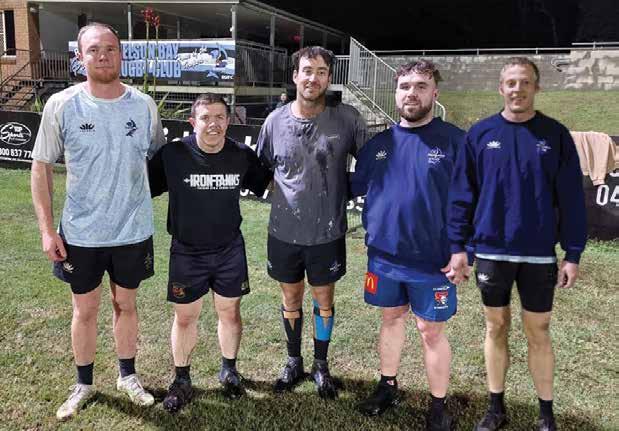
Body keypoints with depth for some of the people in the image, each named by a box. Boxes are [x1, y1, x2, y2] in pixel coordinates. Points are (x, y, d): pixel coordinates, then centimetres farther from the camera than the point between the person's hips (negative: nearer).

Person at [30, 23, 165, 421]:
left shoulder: (144, 105, -5)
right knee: (85, 309, 13)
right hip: (80, 233, -1)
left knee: (126, 304, 16)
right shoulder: (61, 105, -8)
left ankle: (128, 375, 35)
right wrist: (47, 228, -6)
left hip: (134, 231, 1)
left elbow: (159, 160, 8)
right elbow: (41, 166, -3)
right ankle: (84, 384, 33)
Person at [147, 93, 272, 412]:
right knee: (185, 317, 10)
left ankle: (229, 370, 38)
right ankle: (182, 380, 32)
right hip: (186, 252, -1)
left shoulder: (243, 156, -7)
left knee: (230, 313, 14)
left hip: (230, 250, 2)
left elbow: (269, 185, 9)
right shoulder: (172, 155, -15)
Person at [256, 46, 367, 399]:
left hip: (328, 233, -1)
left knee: (324, 299, 13)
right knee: (291, 298, 16)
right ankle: (294, 362, 38)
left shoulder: (347, 118, -9)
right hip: (284, 231, 2)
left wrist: (344, 189, -5)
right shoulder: (276, 120, -3)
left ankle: (321, 365, 35)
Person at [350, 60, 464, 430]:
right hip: (383, 255, 4)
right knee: (391, 320, 19)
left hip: (433, 260, -4)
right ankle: (388, 386, 38)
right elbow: (353, 187, 14)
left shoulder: (454, 140, -8)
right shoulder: (378, 143, 5)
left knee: (432, 331, 8)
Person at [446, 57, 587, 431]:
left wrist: (573, 254, -4)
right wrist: (458, 246, -2)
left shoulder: (556, 135, -1)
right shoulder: (480, 133, 0)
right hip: (491, 251, 1)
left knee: (538, 333, 9)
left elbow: (571, 197, -1)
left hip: (539, 253, -1)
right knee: (496, 328, 12)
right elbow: (462, 193, 1)